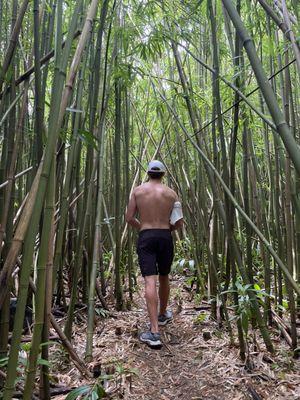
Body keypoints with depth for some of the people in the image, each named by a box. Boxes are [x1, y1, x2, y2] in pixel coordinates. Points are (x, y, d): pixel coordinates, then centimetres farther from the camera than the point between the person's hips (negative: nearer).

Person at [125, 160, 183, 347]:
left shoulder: (138, 190, 5)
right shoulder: (171, 193, 6)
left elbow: (129, 218, 3)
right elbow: (180, 222, 3)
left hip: (145, 237, -1)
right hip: (165, 237, 2)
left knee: (150, 281, -7)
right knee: (164, 277, 20)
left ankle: (154, 332, -11)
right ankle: (163, 314, 41)